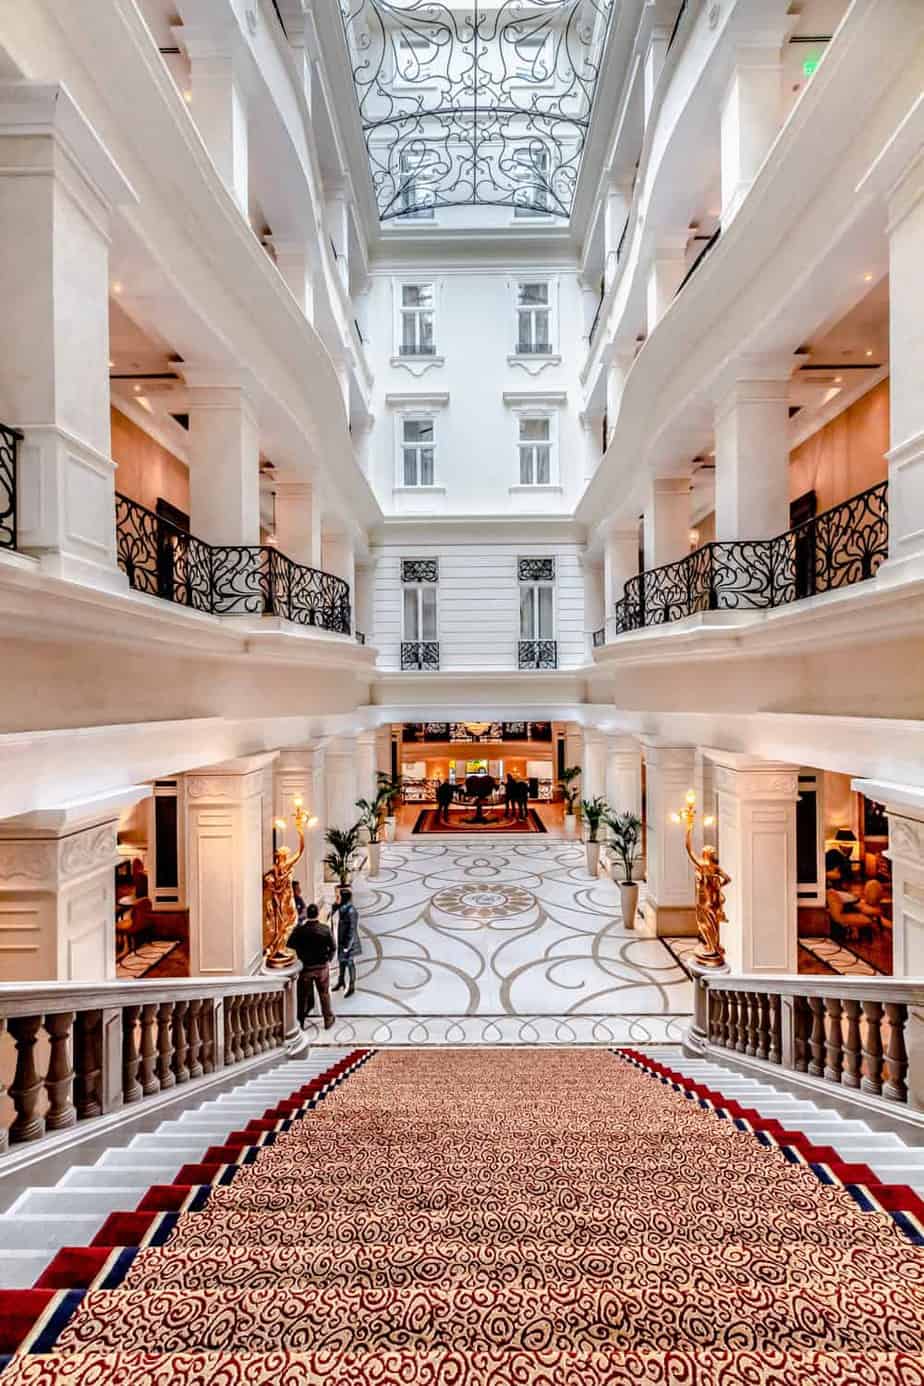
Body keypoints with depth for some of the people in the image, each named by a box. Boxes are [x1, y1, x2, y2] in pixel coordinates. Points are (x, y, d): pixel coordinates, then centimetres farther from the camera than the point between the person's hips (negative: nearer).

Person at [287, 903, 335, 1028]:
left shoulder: (300, 930, -15)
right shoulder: (325, 929, -13)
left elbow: (290, 946, -4)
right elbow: (332, 948, -7)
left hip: (306, 967, 0)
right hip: (322, 966, 1)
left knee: (303, 995, 17)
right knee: (324, 994, 16)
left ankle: (300, 1020, 28)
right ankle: (328, 1020, 26)